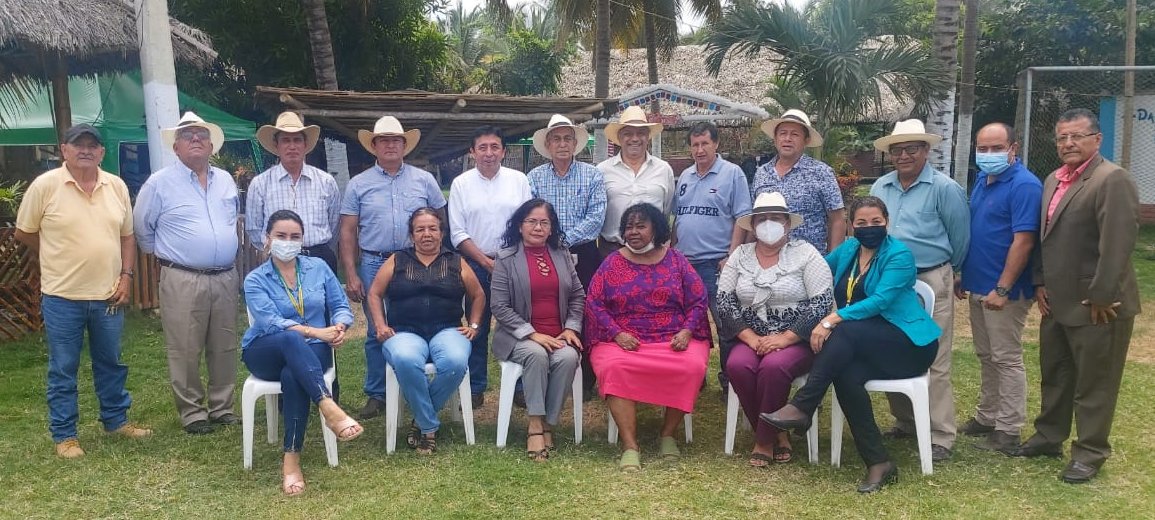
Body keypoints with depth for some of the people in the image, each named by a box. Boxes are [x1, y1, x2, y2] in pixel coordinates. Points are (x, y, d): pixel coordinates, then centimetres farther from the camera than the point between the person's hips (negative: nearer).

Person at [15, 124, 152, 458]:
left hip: (108, 295, 4)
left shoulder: (117, 186, 4)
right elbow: (24, 234, 2)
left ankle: (116, 420, 31)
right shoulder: (45, 185, -8)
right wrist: (60, 260, 7)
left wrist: (126, 275, 0)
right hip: (62, 296, -3)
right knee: (63, 370, 6)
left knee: (111, 364, 16)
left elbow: (127, 235, 10)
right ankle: (64, 435, 17)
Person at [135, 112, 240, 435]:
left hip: (226, 278, 5)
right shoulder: (160, 183, -2)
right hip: (183, 281, -4)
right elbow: (142, 228, 5)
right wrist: (166, 257, 11)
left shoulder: (226, 181, 12)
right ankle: (192, 413, 11)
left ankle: (222, 408, 22)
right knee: (186, 352, 0)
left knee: (224, 349, 10)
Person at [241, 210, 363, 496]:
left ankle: (292, 458, -32)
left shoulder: (319, 267, 8)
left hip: (311, 352, 1)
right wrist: (316, 331, -26)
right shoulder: (255, 280, 0)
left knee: (292, 376, -36)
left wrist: (339, 328, -18)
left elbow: (341, 307, 7)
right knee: (291, 339, -38)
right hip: (265, 353, -1)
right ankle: (330, 409, -50)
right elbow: (270, 323, -15)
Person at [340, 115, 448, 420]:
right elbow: (348, 232, 5)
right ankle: (376, 395, 17)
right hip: (374, 265, 0)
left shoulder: (424, 180, 7)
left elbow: (441, 221, 10)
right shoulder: (358, 184, 6)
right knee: (377, 332, 6)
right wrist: (351, 275, -2)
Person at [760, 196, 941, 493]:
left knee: (845, 330, -33)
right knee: (846, 375, -30)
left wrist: (833, 320, -31)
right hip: (863, 346, 5)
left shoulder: (899, 255, -10)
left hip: (909, 343, -5)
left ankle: (801, 408, -30)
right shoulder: (848, 249, 10)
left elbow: (879, 302, -23)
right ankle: (879, 463, -25)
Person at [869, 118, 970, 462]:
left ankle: (941, 437, 3)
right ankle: (904, 422, 28)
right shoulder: (880, 188, 10)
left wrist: (948, 272, 11)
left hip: (930, 283, -6)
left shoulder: (944, 188, -7)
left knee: (933, 363, -4)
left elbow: (960, 239, 0)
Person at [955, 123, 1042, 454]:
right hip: (978, 286, 8)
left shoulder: (1024, 185, -15)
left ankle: (1008, 432, 9)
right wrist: (963, 276, 15)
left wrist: (1002, 289, -23)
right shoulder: (982, 180, 11)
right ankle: (986, 417, 28)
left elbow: (1023, 241, -21)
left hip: (1004, 290, -8)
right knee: (986, 356, 16)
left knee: (1006, 359, 0)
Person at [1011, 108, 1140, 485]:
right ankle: (1049, 436, 34)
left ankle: (1090, 452, 19)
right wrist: (1041, 284, 9)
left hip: (1095, 305, -8)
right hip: (1057, 301, 8)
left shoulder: (1112, 179, -16)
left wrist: (1101, 297, -20)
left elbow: (1118, 243, -21)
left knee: (1093, 382, 5)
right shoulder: (1053, 180, 12)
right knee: (1054, 375, 19)